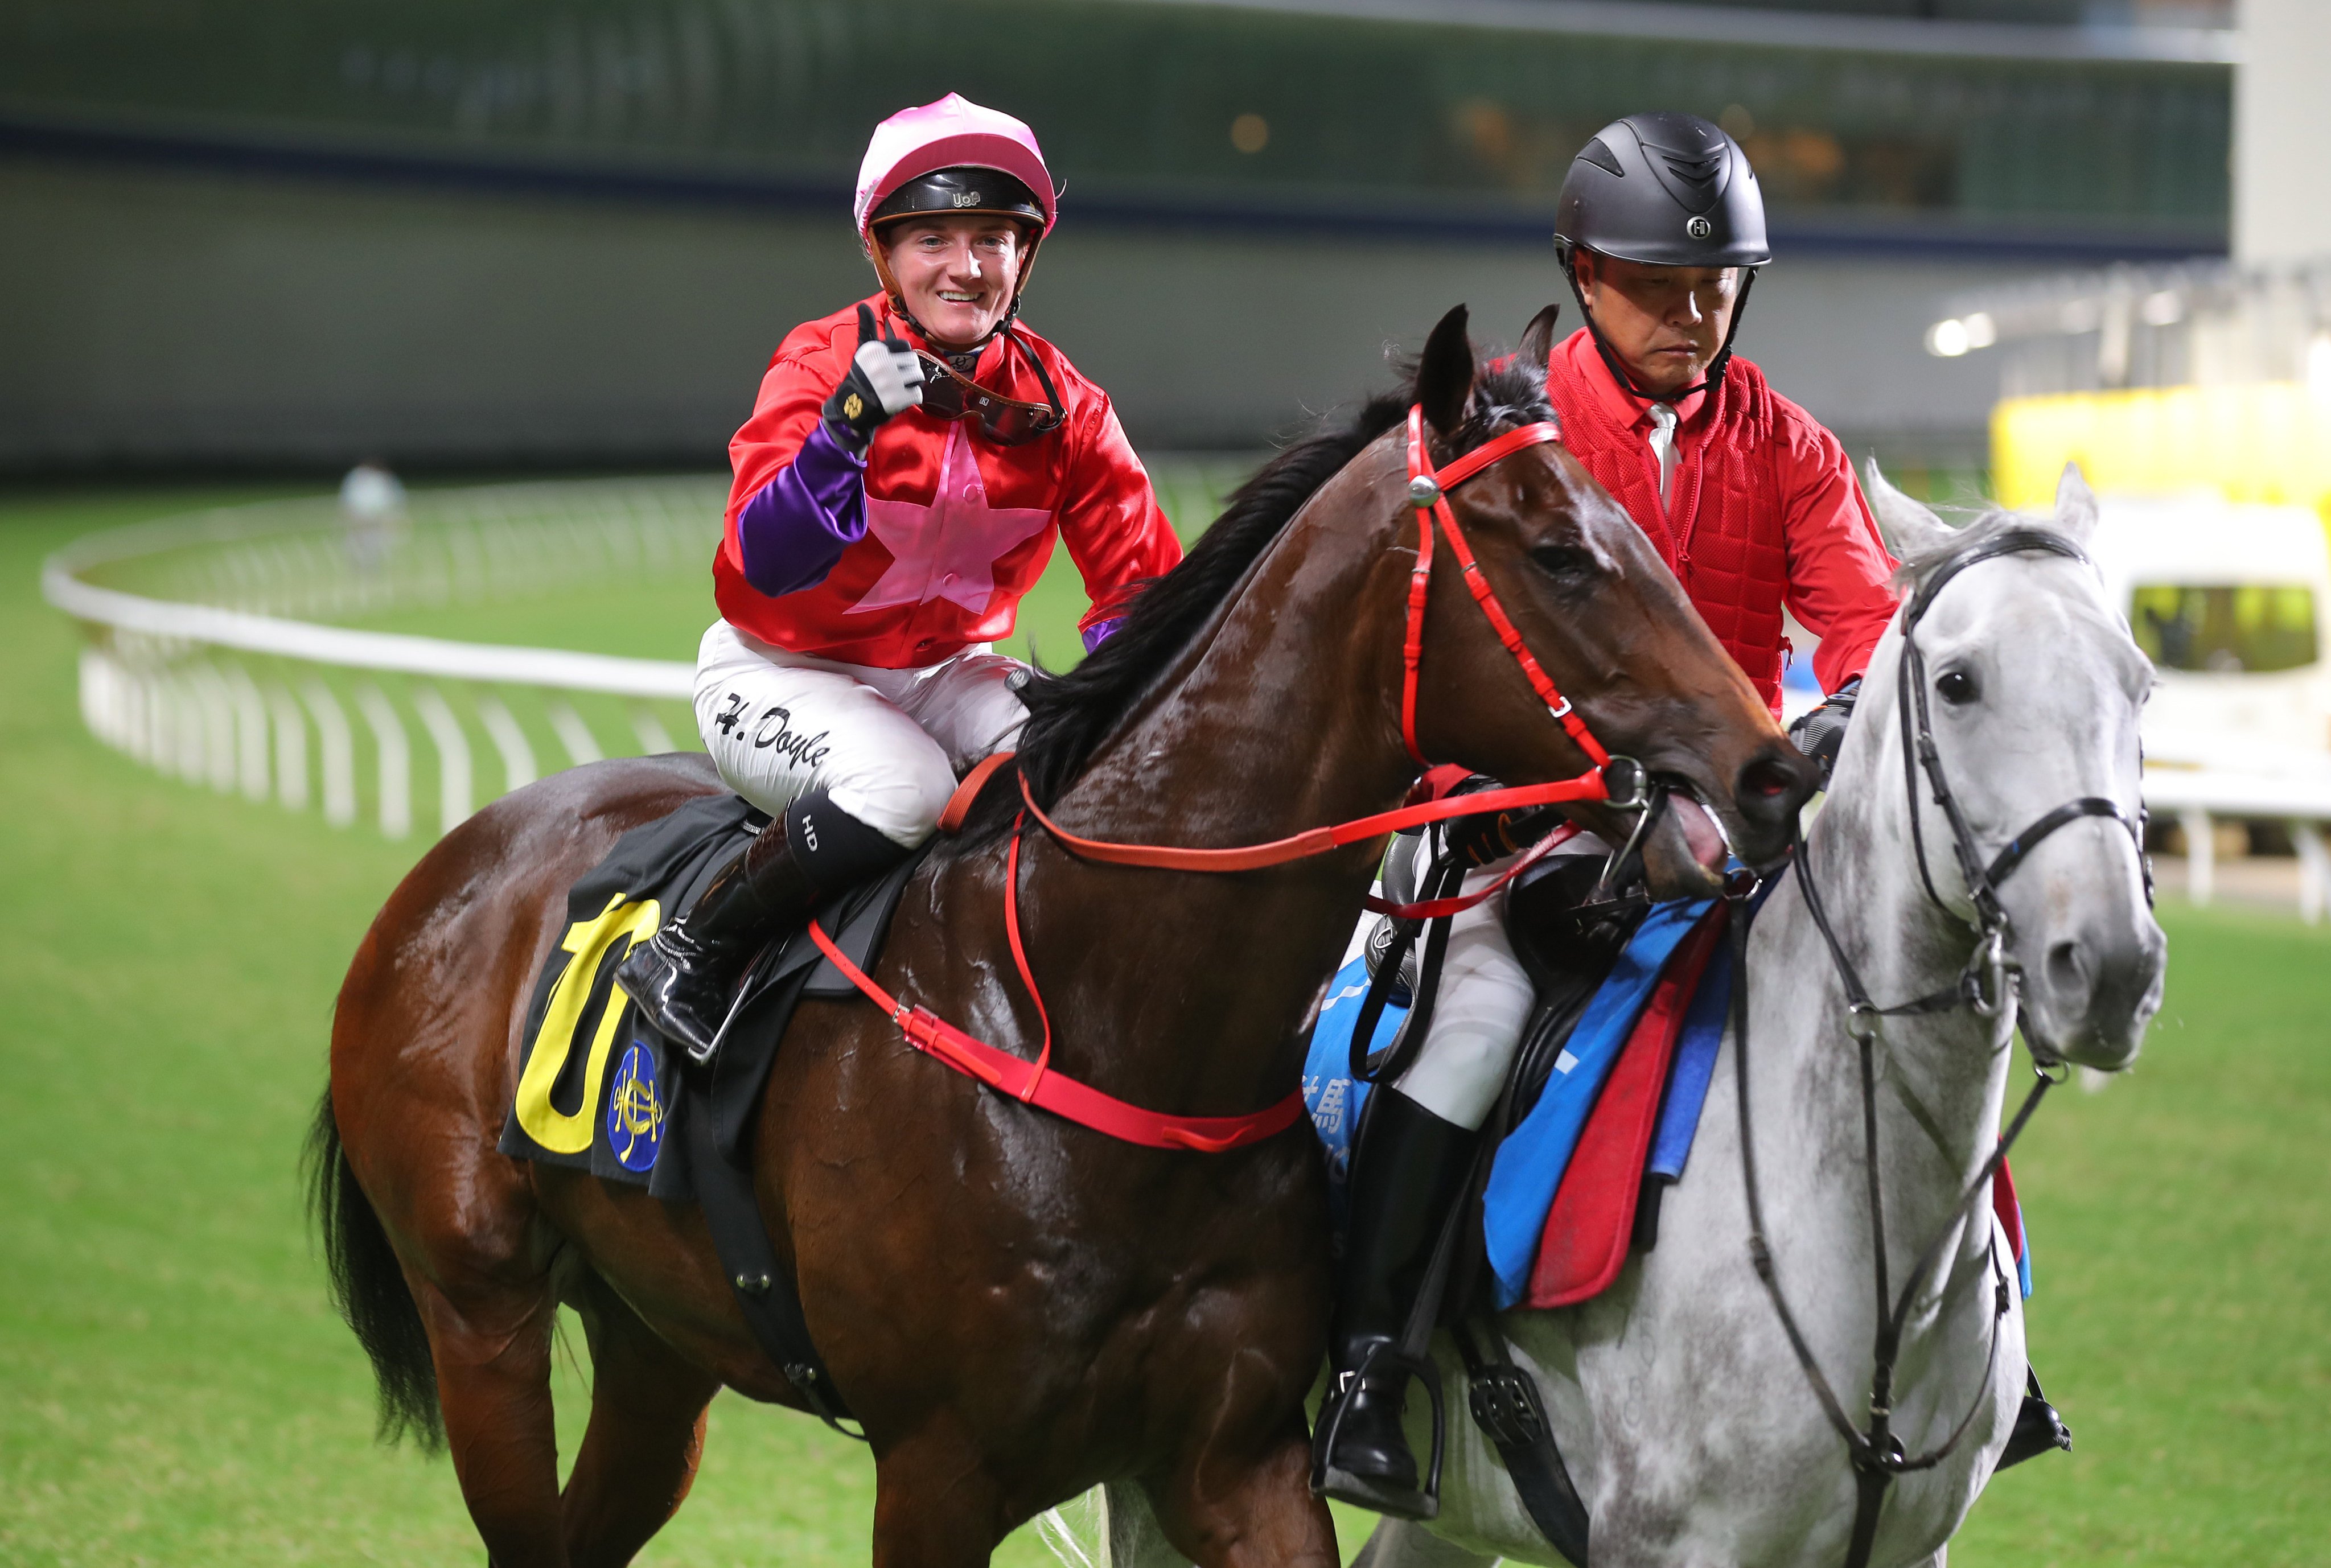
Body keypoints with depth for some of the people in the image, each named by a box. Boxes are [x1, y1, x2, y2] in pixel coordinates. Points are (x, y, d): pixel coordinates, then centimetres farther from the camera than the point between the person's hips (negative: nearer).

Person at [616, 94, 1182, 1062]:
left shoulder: (1060, 405, -5)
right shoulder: (822, 364, -16)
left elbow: (1140, 577, -5)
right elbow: (768, 563, -27)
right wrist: (852, 423, -41)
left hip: (944, 672, 5)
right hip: (778, 674, -4)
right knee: (903, 782, -35)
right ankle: (692, 955, -16)